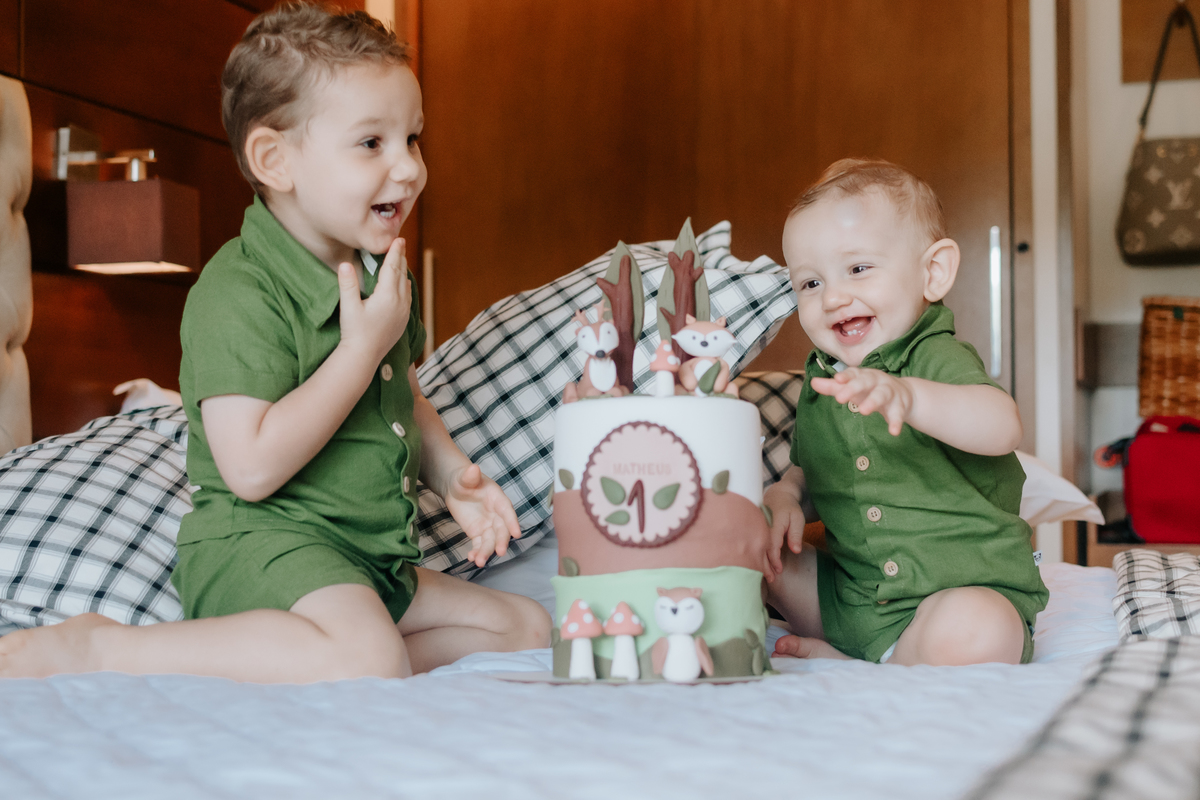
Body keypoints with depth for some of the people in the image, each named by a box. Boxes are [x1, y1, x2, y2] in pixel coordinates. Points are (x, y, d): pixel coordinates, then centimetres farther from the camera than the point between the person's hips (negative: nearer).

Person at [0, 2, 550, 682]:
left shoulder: (380, 278, 12)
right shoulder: (239, 294, -17)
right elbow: (252, 469, -26)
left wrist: (452, 473, 7)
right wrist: (363, 350, -22)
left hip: (371, 560, 10)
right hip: (261, 542, -9)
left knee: (527, 626, 9)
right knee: (369, 662, -35)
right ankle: (91, 646, -20)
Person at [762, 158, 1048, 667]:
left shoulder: (936, 359, -17)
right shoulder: (820, 380, 6)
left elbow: (1002, 428, -39)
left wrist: (906, 396, -58)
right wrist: (785, 497, -3)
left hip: (970, 589, -6)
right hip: (849, 594, 6)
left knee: (972, 634, -35)